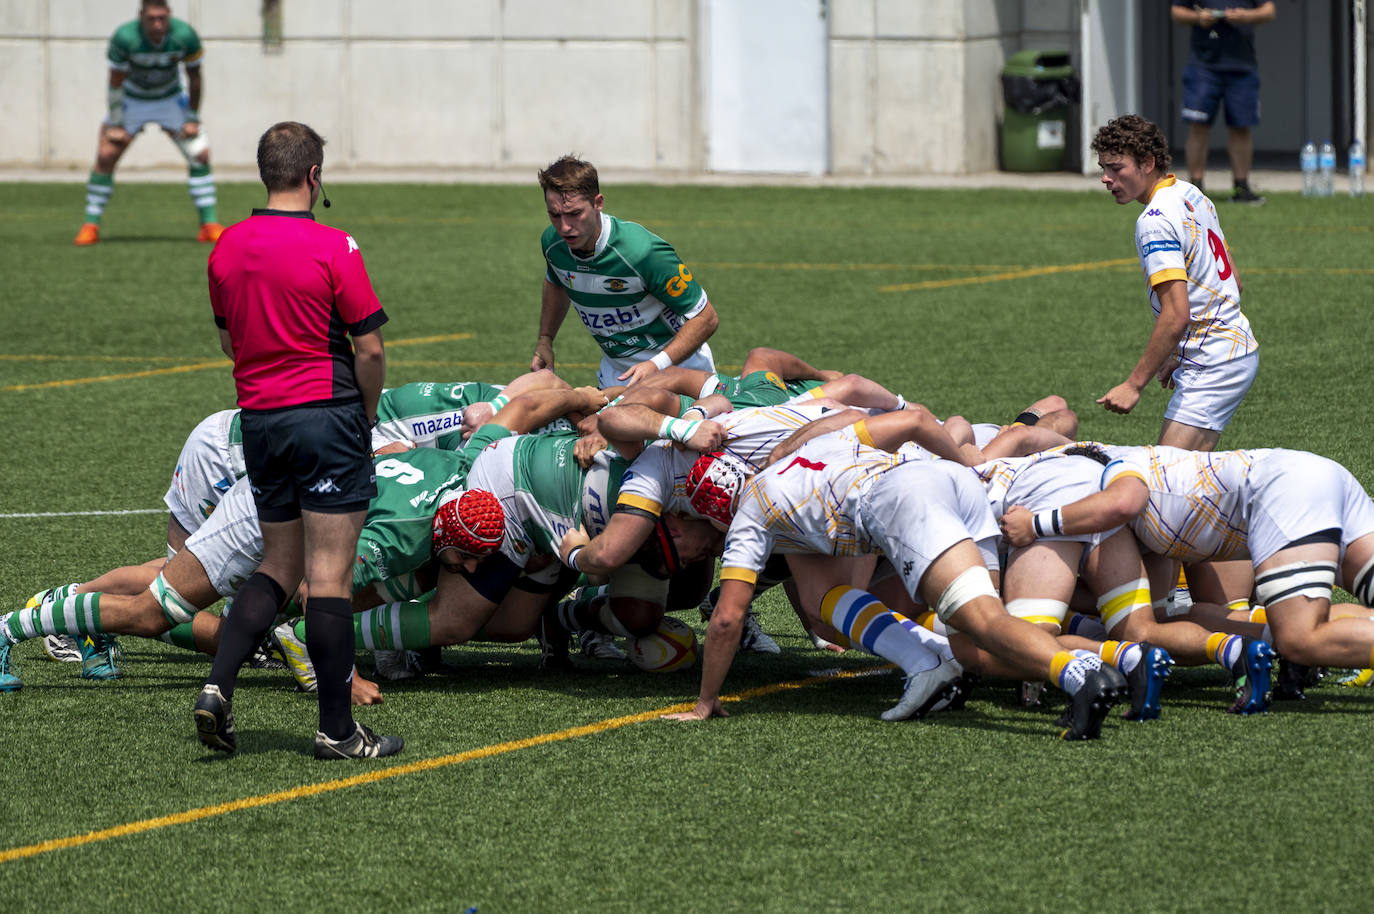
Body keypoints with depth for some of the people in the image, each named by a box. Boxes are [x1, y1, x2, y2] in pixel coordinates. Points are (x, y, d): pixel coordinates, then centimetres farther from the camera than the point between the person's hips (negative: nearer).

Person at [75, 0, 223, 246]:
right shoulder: (124, 38, -29)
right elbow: (116, 82, -18)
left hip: (171, 100, 1)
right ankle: (91, 225, 0)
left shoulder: (184, 36, -24)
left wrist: (192, 119, -9)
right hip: (132, 102, -1)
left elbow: (194, 77, -9)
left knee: (200, 155, -10)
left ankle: (209, 225, -1)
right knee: (105, 156, -13)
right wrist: (116, 123, -17)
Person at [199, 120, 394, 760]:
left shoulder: (228, 247, 5)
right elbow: (370, 349, -10)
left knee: (278, 568, 16)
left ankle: (219, 685, 0)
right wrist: (366, 415, 5)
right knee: (329, 575, -2)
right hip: (327, 414, -6)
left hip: (257, 419, 6)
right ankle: (336, 728, 1)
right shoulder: (333, 248, -13)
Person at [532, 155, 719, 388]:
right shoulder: (551, 243, -13)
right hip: (615, 372, 6)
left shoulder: (644, 251, -33)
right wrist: (544, 341, 7)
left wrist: (657, 365, -35)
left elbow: (706, 318, -25)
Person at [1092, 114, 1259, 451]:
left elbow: (1176, 316, -25)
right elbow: (1234, 282, 19)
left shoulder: (1155, 221, -19)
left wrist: (1133, 385, -21)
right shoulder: (1190, 194, 11)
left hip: (1214, 366, -10)